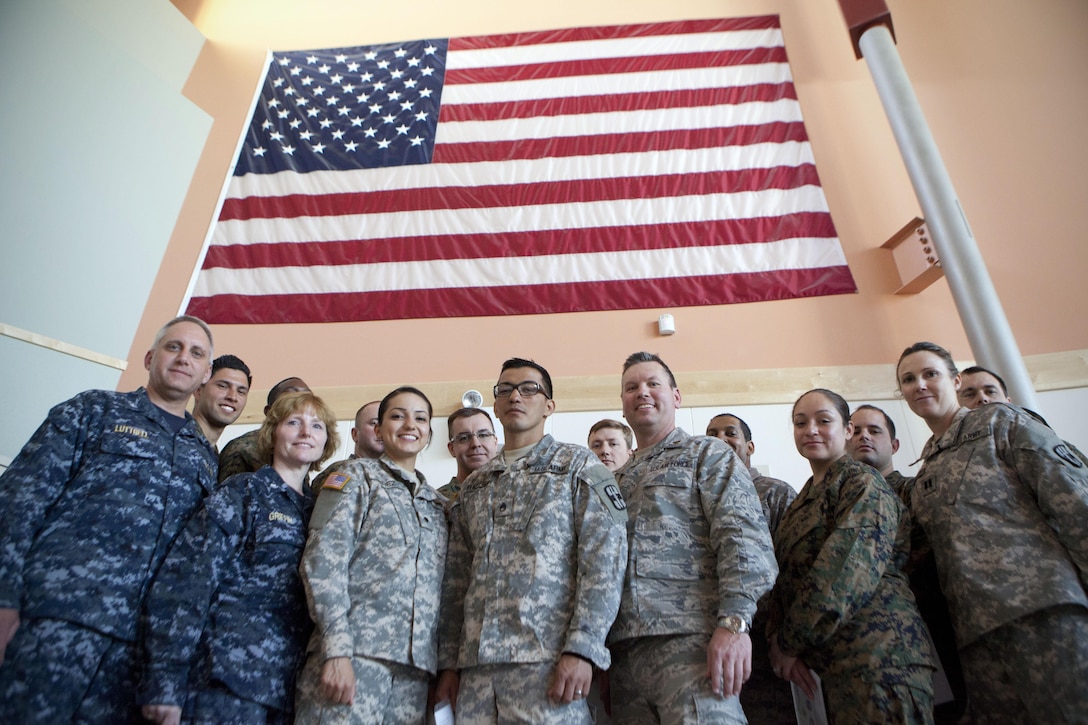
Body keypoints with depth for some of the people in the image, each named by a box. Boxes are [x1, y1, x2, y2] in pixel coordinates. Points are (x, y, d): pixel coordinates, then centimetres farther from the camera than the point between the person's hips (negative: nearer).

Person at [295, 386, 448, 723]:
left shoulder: (436, 502, 18)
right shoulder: (357, 476, 3)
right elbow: (322, 562, -8)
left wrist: (445, 664, 10)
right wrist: (336, 650, -16)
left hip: (415, 664, 5)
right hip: (354, 656, -4)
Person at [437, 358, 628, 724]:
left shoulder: (578, 464, 2)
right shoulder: (473, 486, 16)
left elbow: (604, 558, -7)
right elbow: (456, 580, 16)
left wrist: (581, 647, -15)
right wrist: (449, 661, 11)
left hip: (548, 657, -4)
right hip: (476, 664, 5)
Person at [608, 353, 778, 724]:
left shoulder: (708, 453, 5)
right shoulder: (616, 480, 21)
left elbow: (744, 535, -8)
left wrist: (734, 622, -20)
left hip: (688, 638, -5)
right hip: (622, 648, 5)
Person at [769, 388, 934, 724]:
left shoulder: (861, 481, -8)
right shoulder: (805, 499, 15)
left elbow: (850, 565, -20)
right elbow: (786, 577, 10)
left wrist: (790, 642, -16)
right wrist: (782, 640, -6)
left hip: (876, 651, -7)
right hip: (833, 660, 7)